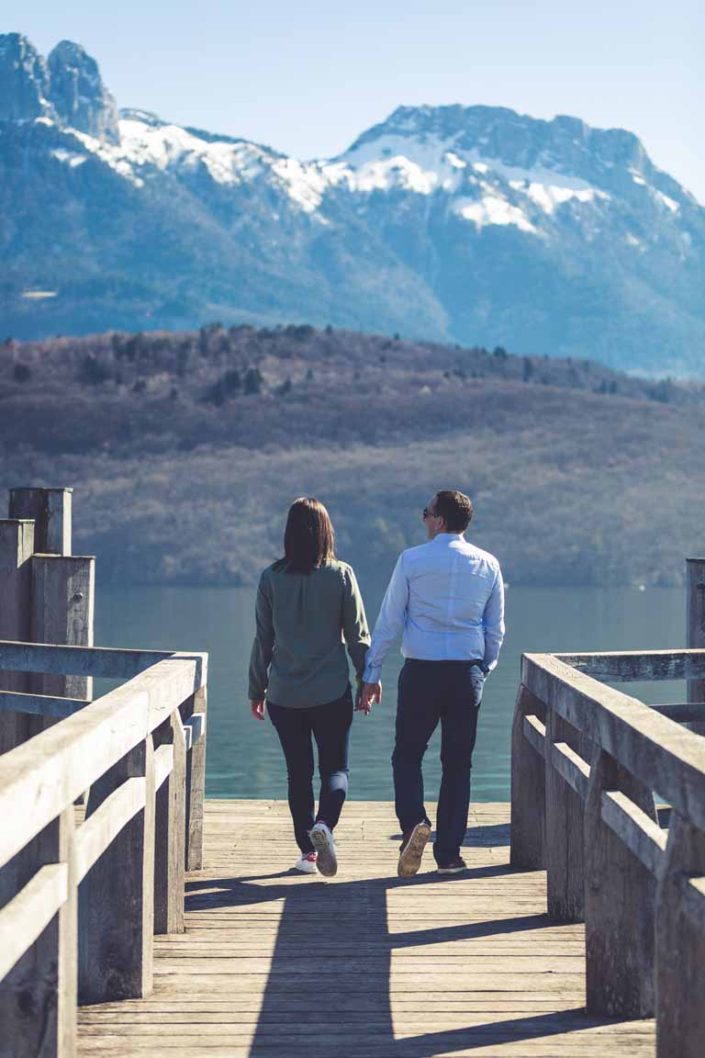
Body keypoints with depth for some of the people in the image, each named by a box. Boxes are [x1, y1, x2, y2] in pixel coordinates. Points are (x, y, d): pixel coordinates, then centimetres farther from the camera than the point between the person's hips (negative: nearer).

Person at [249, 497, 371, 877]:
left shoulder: (271, 578, -3)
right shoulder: (341, 575, -5)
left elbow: (262, 640, 2)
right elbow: (358, 635, -2)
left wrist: (256, 689, 11)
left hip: (284, 694, 1)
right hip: (332, 692, -1)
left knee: (298, 771, 11)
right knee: (335, 767, 7)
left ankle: (307, 851, 10)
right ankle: (324, 824, -20)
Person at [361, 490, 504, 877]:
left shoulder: (411, 560, -4)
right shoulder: (487, 565, 5)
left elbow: (389, 621, -2)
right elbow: (496, 629, 9)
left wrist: (371, 675, 3)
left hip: (421, 671, -2)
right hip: (467, 671, 2)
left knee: (407, 755, 10)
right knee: (457, 763, 9)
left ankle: (413, 821, -16)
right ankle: (449, 853, 9)